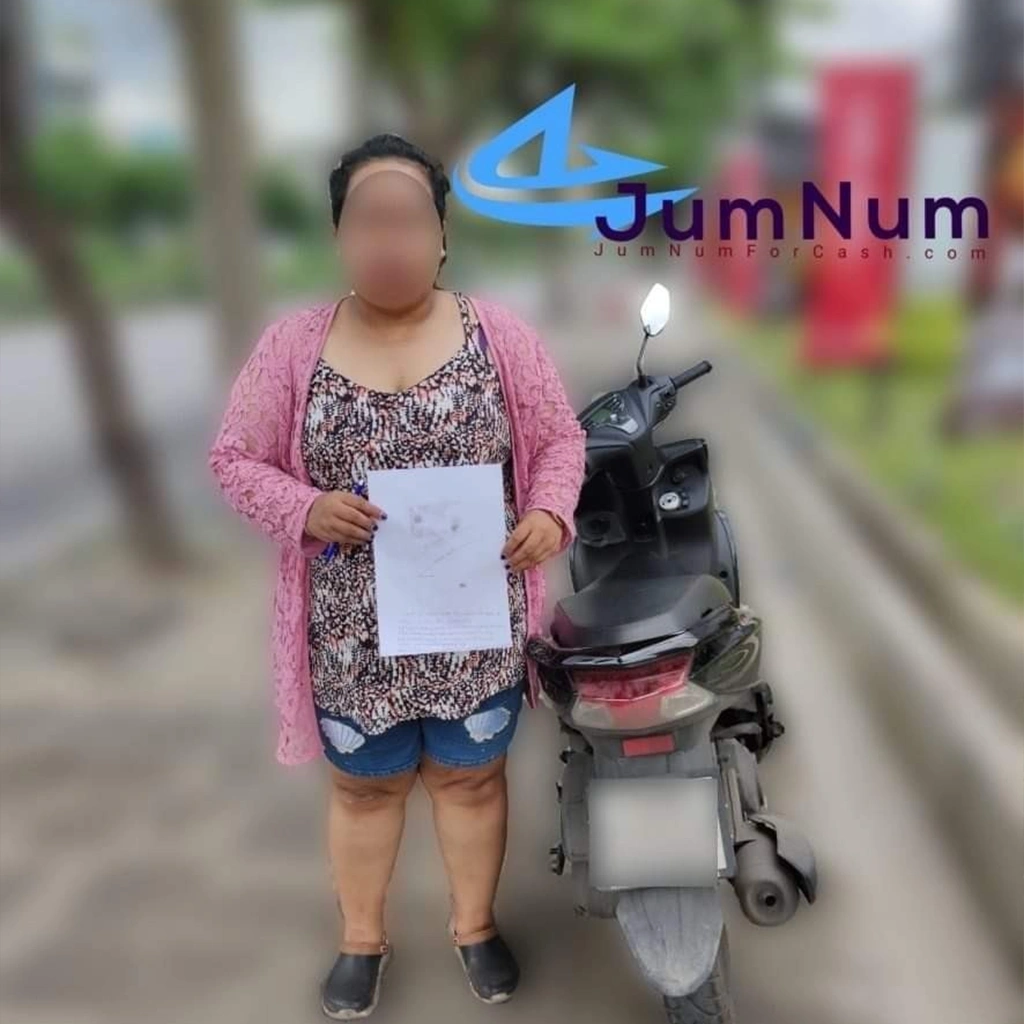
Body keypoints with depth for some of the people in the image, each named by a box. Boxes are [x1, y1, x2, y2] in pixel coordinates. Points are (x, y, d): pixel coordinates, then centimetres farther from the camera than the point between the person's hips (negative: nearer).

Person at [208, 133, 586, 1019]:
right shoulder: (293, 344, -3)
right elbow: (236, 457, 0)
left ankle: (475, 925, 41)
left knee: (471, 776, 17)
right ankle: (362, 939, 40)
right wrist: (304, 510, -19)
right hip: (355, 629, 0)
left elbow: (559, 439, 2)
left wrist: (549, 515, -17)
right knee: (365, 782, 17)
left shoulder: (499, 332, -2)